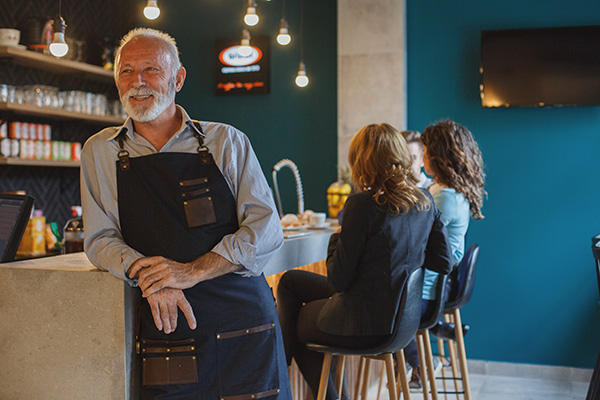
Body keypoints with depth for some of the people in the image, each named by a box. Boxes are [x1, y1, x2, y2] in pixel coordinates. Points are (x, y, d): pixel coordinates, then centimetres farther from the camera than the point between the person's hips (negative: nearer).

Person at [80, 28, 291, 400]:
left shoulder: (227, 142, 4)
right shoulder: (100, 152, 10)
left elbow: (266, 229, -3)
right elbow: (101, 239, 7)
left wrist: (192, 271, -17)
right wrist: (145, 273, -15)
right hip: (167, 338, 1)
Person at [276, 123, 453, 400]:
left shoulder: (362, 204, -21)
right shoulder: (425, 201, -1)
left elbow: (337, 280, -16)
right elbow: (443, 265, 5)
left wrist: (336, 237, 0)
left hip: (365, 325, -7)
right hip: (402, 314, 7)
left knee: (291, 325, 21)